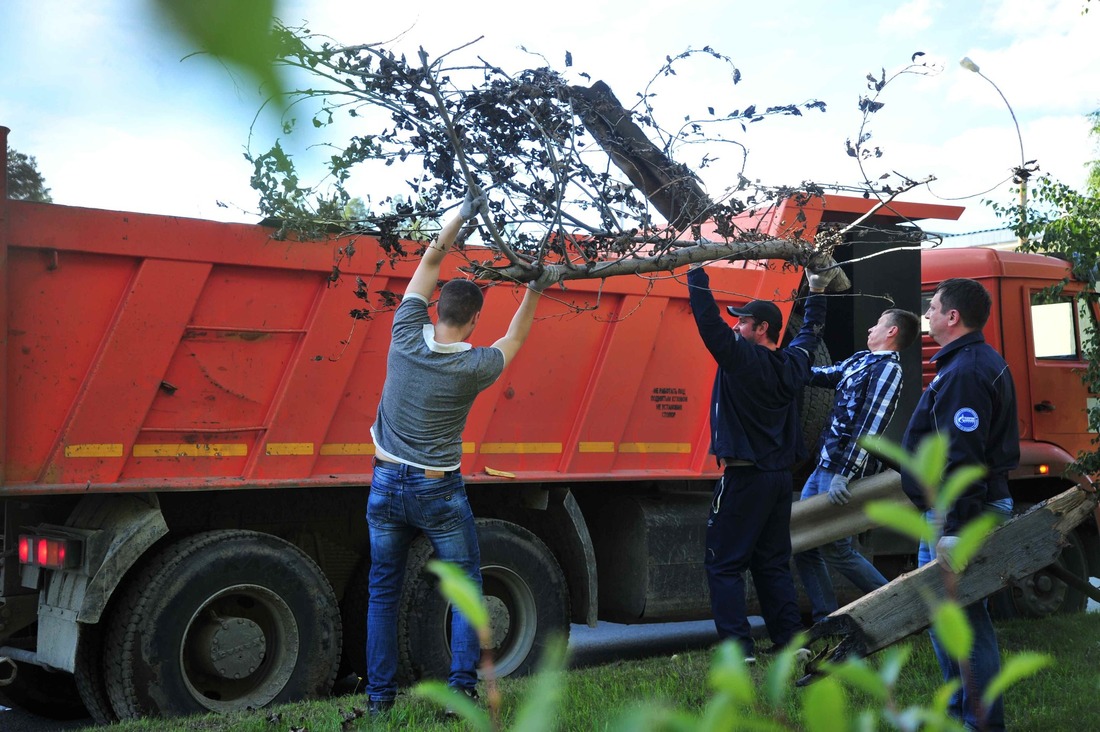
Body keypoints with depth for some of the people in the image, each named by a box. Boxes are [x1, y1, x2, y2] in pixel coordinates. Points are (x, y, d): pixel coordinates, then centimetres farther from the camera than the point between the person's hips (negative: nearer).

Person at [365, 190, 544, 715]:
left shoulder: (406, 338, -8)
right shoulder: (473, 367, -14)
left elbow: (429, 262, 3)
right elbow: (515, 339, 8)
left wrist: (463, 215, 6)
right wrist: (534, 288, 16)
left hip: (386, 485, 3)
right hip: (439, 493, -3)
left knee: (383, 593, 13)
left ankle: (379, 694, 16)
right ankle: (463, 685, 6)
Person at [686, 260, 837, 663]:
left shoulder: (742, 357, -11)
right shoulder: (791, 364, 10)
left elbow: (708, 320, -18)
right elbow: (810, 333, 29)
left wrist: (697, 270, -11)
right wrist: (817, 291, 38)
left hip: (744, 477, -8)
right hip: (780, 477, 8)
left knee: (724, 564, -3)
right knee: (773, 564, 15)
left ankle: (738, 646, -7)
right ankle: (791, 640, 15)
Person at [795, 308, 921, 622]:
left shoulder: (888, 369, -12)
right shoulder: (860, 360, 15)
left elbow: (869, 426, -20)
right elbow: (818, 375, 23)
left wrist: (844, 475, -25)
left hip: (843, 470, -9)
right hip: (823, 467, 9)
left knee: (835, 549, -5)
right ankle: (825, 619, 13)